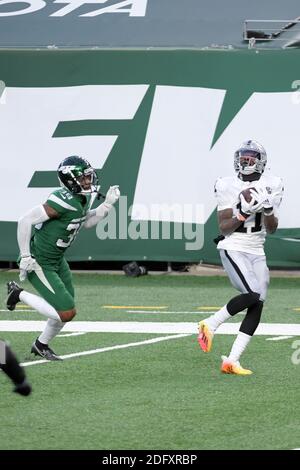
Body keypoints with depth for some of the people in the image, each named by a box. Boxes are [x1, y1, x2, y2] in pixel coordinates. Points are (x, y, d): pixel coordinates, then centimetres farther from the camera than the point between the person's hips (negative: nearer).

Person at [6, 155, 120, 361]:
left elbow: (85, 222, 18)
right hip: (39, 264, -9)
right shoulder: (63, 202, -29)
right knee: (67, 312, -10)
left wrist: (107, 205, 3)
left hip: (57, 261, 9)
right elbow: (25, 221, -27)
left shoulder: (83, 199, -2)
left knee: (66, 311, 15)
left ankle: (41, 345, 37)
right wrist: (25, 257, -22)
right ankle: (19, 294, 6)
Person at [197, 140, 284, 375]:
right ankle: (210, 324, -5)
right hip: (233, 248, -5)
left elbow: (272, 229, 1)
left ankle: (232, 360, -2)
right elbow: (223, 227, -8)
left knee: (257, 305, -5)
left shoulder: (270, 186, 3)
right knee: (253, 295, -24)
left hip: (256, 252, 5)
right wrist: (244, 213, -23)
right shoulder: (228, 186, -6)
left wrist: (268, 209, -17)